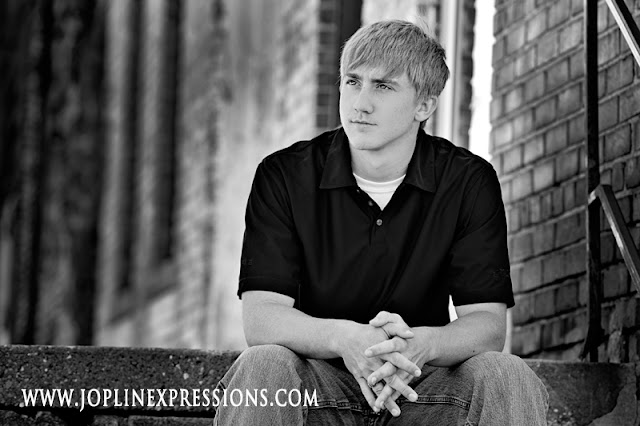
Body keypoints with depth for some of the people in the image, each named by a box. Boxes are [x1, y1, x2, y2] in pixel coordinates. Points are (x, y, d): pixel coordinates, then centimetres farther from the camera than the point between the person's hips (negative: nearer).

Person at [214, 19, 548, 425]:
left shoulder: (469, 181, -2)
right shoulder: (283, 176, -5)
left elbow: (488, 324, -7)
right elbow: (261, 317, -12)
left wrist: (420, 345, -31)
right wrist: (344, 339, -33)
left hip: (422, 387, 1)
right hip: (318, 382, 0)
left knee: (508, 375, -27)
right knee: (263, 366, -32)